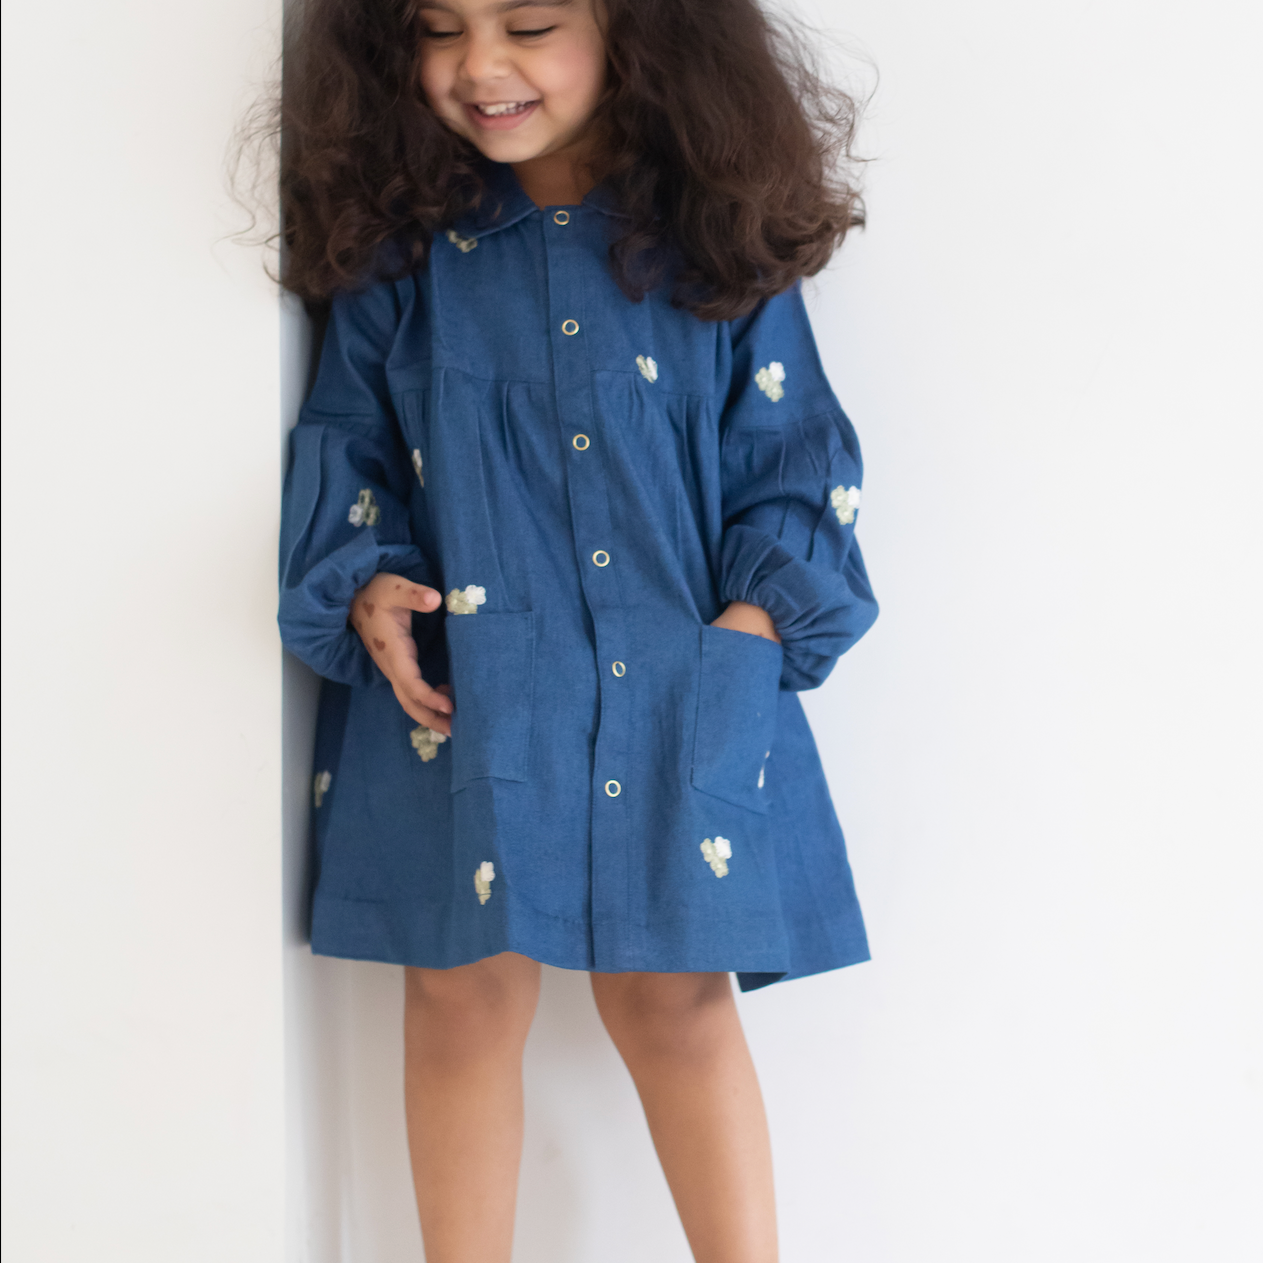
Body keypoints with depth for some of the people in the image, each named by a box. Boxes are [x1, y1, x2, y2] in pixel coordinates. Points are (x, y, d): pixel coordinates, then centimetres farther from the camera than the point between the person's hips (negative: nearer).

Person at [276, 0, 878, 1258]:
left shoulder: (715, 242, 1)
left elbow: (791, 451, 4)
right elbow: (345, 440, 9)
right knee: (462, 989, 7)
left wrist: (761, 610, -8)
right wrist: (366, 586, -7)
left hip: (677, 695, -1)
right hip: (454, 692, 1)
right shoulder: (400, 251, 3)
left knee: (672, 999, 6)